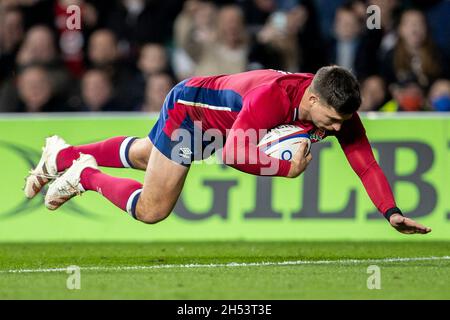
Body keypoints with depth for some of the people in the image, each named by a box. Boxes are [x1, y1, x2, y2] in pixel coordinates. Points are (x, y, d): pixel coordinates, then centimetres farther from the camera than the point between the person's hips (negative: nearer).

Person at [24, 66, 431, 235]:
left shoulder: (337, 108, -25)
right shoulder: (272, 96, -45)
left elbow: (365, 161, -22)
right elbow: (235, 153, -44)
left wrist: (392, 212, -32)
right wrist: (287, 168, -42)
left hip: (210, 120, 8)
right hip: (187, 106, -8)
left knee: (145, 155, 31)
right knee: (151, 210, -6)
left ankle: (63, 155, 49)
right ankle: (85, 175, 15)